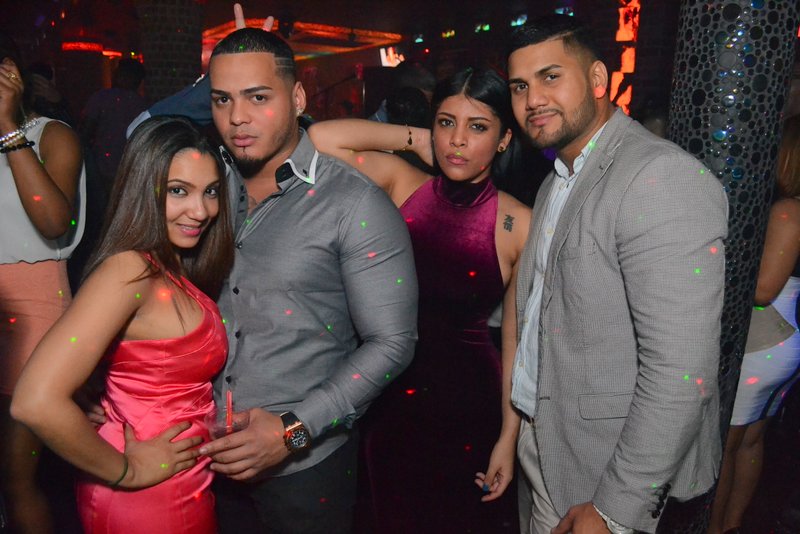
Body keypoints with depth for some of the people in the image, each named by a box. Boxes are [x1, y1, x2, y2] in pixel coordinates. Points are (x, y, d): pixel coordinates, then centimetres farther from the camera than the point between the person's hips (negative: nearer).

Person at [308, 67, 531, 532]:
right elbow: (322, 137, -13)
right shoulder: (403, 183, -4)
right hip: (391, 395, 3)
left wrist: (509, 438, -7)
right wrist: (414, 139, -9)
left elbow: (520, 342, -8)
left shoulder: (519, 226, -12)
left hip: (469, 406, -2)